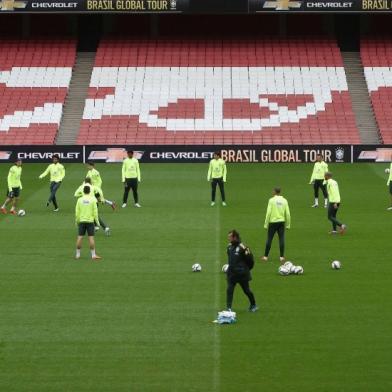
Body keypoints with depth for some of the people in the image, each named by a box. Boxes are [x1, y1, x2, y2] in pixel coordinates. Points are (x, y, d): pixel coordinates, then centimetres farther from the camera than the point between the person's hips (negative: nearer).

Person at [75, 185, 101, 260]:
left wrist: (77, 221, 12)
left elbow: (77, 212, 2)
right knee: (91, 237, -2)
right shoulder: (92, 199, -4)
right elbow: (95, 211, -5)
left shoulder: (80, 200, 1)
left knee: (80, 237, 4)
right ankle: (93, 255, -1)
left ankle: (78, 255, 8)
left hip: (81, 221, 2)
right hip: (90, 220, -2)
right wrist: (96, 220, 4)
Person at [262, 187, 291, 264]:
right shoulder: (284, 201, 3)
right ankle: (282, 257, -1)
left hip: (273, 221, -2)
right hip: (281, 222, 3)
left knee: (269, 239, 5)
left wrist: (266, 224, -4)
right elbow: (287, 213, 2)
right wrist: (288, 224, 11)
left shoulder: (272, 200, -7)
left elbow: (268, 213, -9)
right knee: (281, 239, 3)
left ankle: (266, 256, 10)